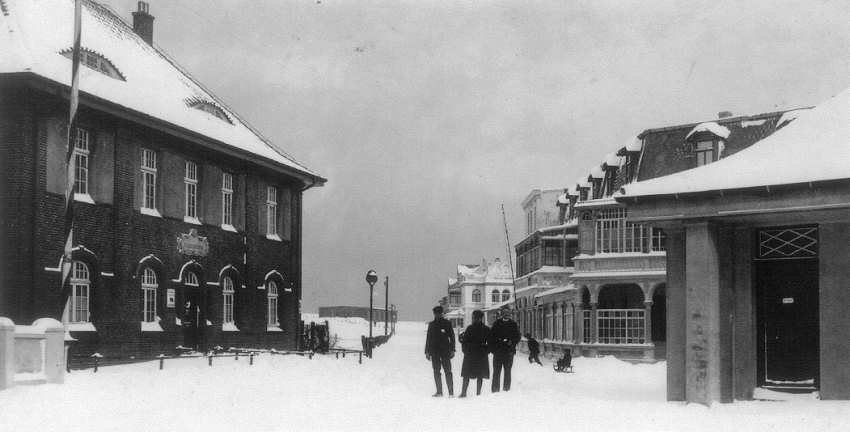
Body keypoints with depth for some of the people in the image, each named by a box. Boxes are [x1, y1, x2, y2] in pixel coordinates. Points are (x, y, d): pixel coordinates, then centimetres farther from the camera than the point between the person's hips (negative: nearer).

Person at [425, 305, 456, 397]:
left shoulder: (447, 323, 3)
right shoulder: (431, 325, 11)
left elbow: (452, 337, 4)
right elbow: (428, 339, 16)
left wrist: (452, 350, -2)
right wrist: (427, 351, 11)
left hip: (445, 351, -3)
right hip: (434, 351, 3)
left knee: (447, 371, -6)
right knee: (436, 372, 2)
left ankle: (451, 392, -5)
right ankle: (439, 391, 7)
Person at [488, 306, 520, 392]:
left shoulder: (513, 324, 9)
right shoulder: (496, 324, 7)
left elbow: (517, 337, 7)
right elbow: (491, 337, 5)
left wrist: (512, 342, -11)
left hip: (509, 352, 1)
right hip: (498, 351, -1)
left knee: (507, 371, 2)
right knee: (496, 371, -2)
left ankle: (506, 389, 6)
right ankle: (495, 390, 1)